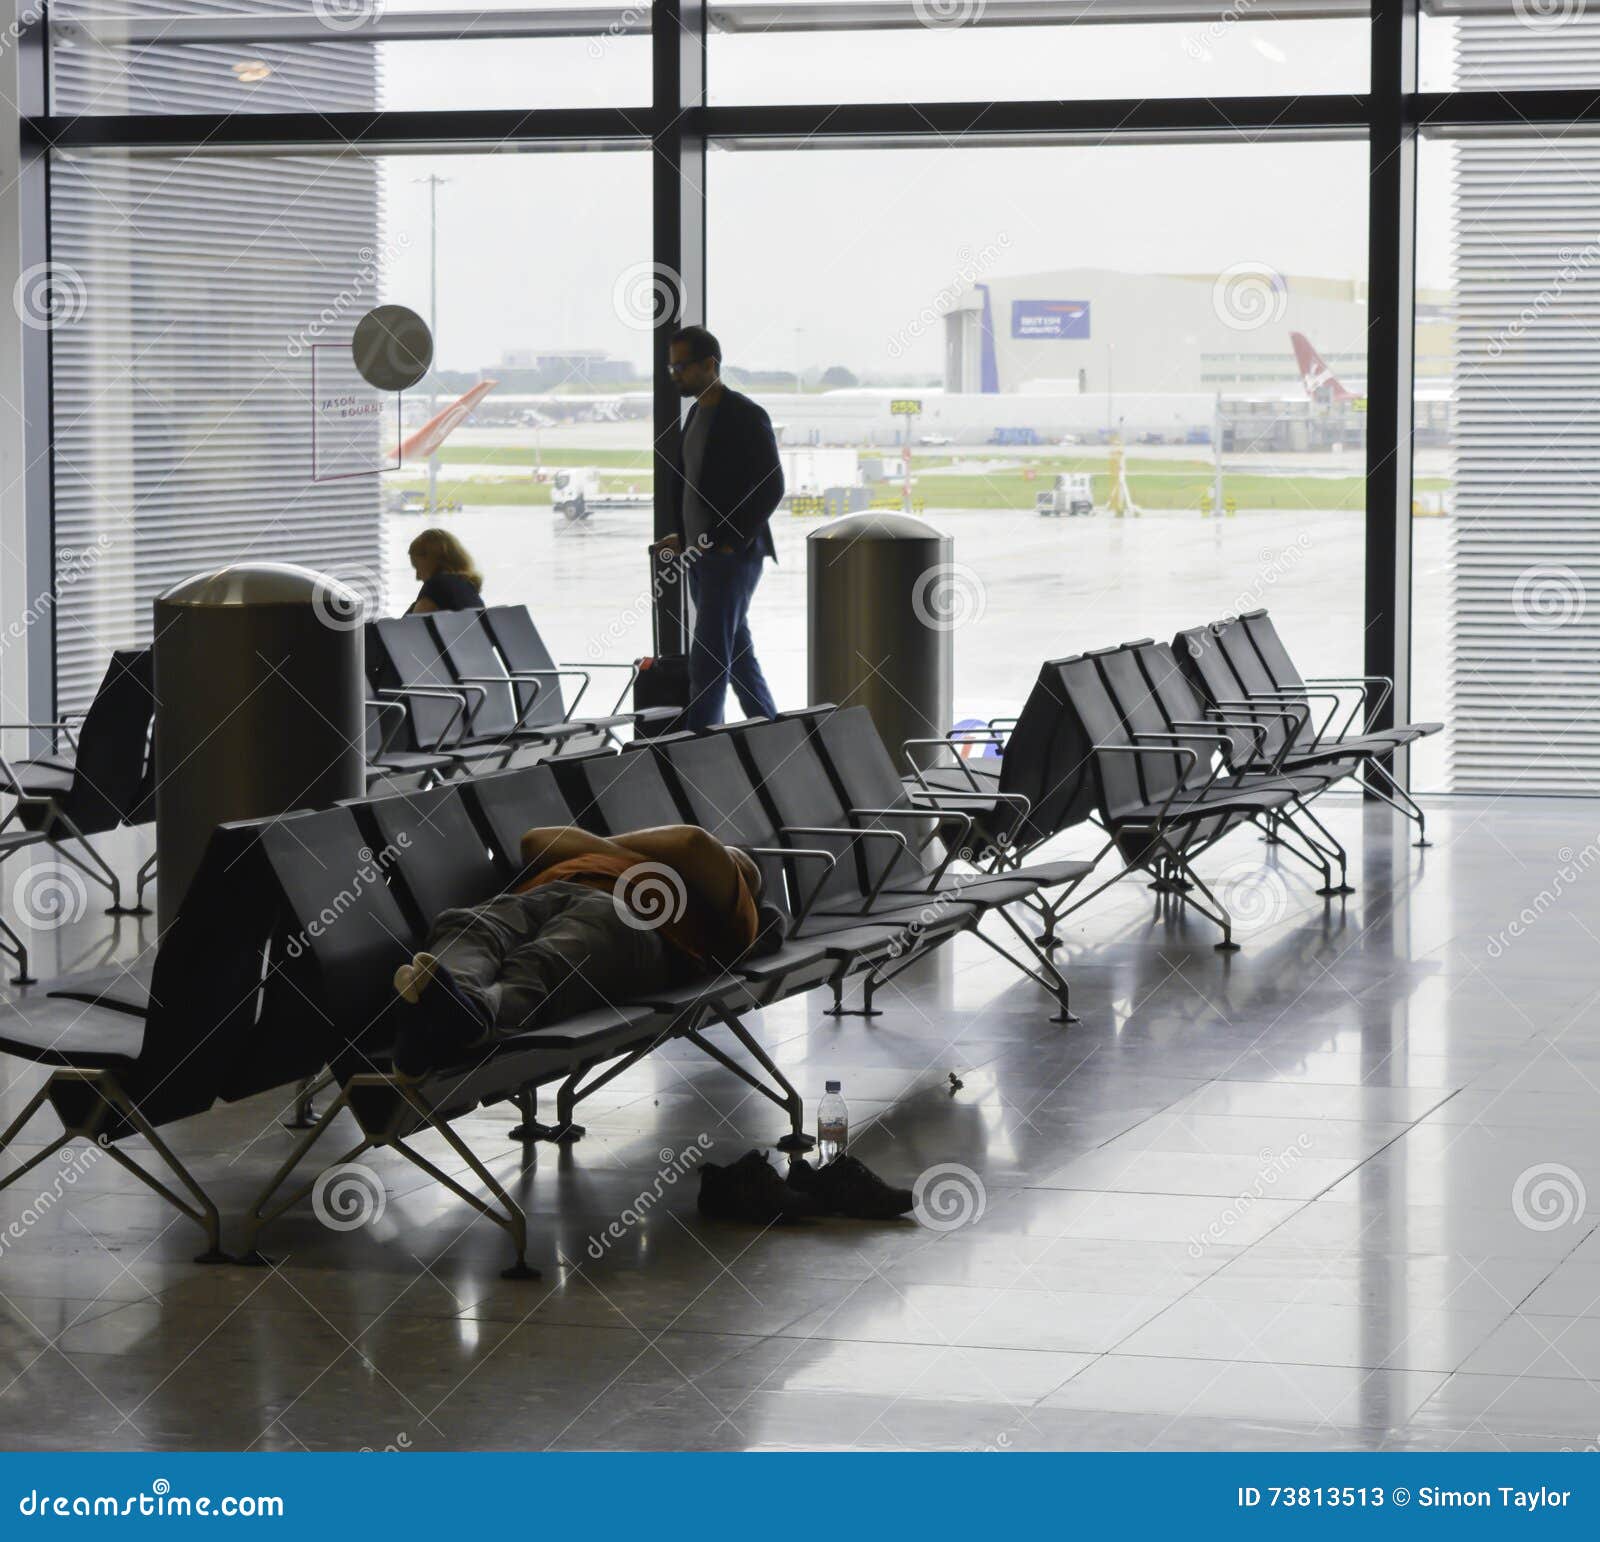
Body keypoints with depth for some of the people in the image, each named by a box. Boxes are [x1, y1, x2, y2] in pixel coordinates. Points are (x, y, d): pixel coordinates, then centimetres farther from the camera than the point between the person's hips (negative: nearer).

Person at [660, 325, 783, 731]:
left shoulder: (746, 417, -12)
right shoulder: (696, 413, 13)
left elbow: (771, 486, -15)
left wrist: (731, 541, -16)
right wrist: (679, 532, 14)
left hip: (732, 556, -9)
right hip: (700, 553, 9)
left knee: (708, 660, -11)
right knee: (736, 652, 15)